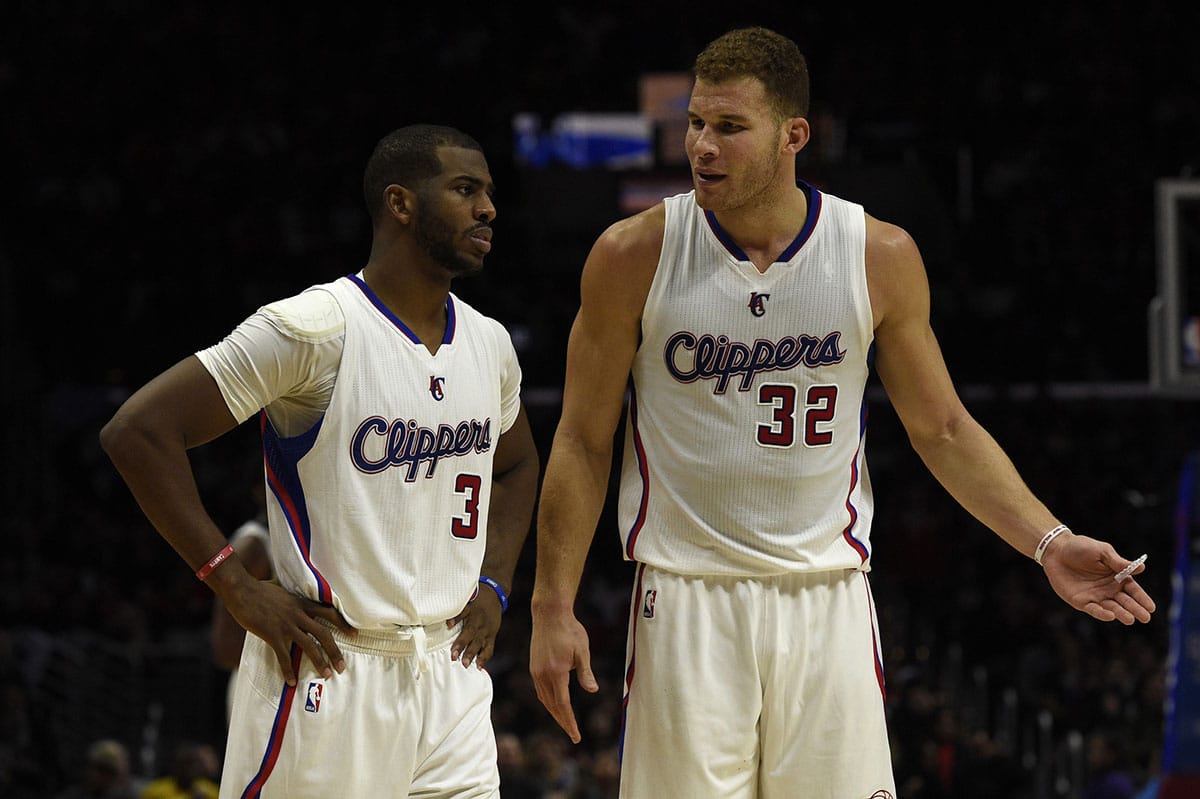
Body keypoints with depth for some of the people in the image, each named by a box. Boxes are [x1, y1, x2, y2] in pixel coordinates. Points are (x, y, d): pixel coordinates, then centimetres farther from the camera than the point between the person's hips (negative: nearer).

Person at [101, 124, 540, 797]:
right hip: (331, 671, -7)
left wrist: (494, 584, 14)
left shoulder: (489, 345, 10)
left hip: (449, 666, 7)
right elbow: (138, 431, -15)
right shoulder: (317, 329, -13)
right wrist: (238, 587, -15)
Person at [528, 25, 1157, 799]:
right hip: (686, 598, -1)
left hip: (828, 597, 1)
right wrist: (553, 606, -3)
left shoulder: (880, 257, -1)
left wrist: (1048, 541, -1)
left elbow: (943, 430, 9)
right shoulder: (634, 256, -5)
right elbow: (584, 442, 2)